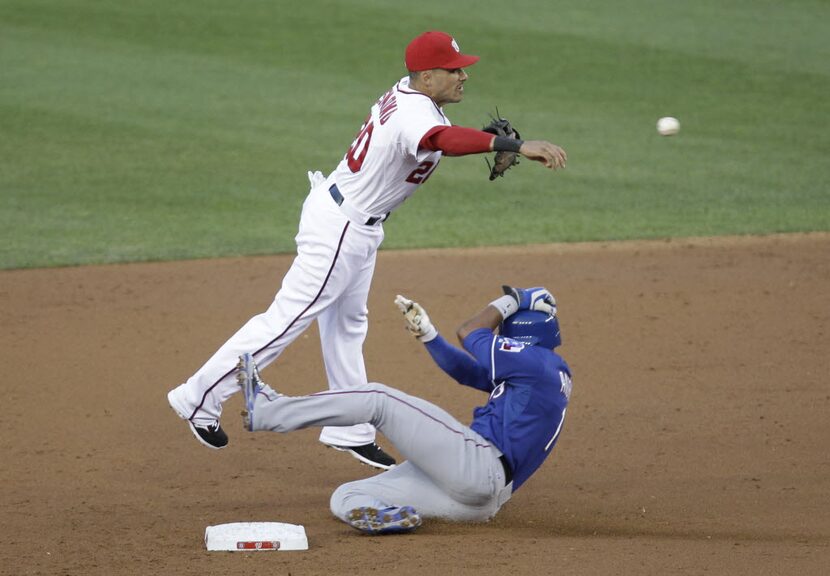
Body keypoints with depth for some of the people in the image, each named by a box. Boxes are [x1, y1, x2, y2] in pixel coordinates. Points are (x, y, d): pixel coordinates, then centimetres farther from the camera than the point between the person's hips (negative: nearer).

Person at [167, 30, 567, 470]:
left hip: (357, 226, 11)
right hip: (340, 229, -11)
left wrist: (491, 142, -4)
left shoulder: (409, 91, 0)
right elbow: (441, 139, -52)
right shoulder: (414, 113, -29)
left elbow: (435, 142, 16)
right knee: (287, 319, -4)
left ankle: (350, 432, 28)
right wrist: (514, 146, -64)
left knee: (347, 326, 17)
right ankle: (200, 399, 4)